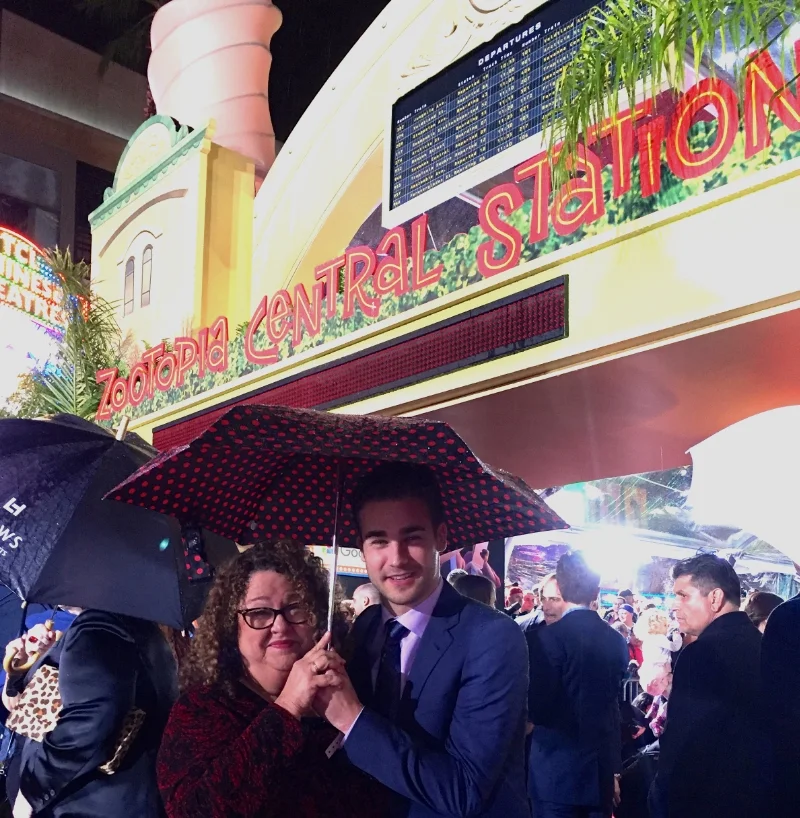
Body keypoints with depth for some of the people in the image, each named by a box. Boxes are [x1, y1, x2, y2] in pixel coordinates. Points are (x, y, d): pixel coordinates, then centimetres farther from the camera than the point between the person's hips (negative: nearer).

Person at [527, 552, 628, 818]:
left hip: (557, 772, -6)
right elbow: (615, 705, 13)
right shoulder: (616, 640, 4)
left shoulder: (550, 636, -15)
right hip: (601, 769, 6)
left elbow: (539, 708, -14)